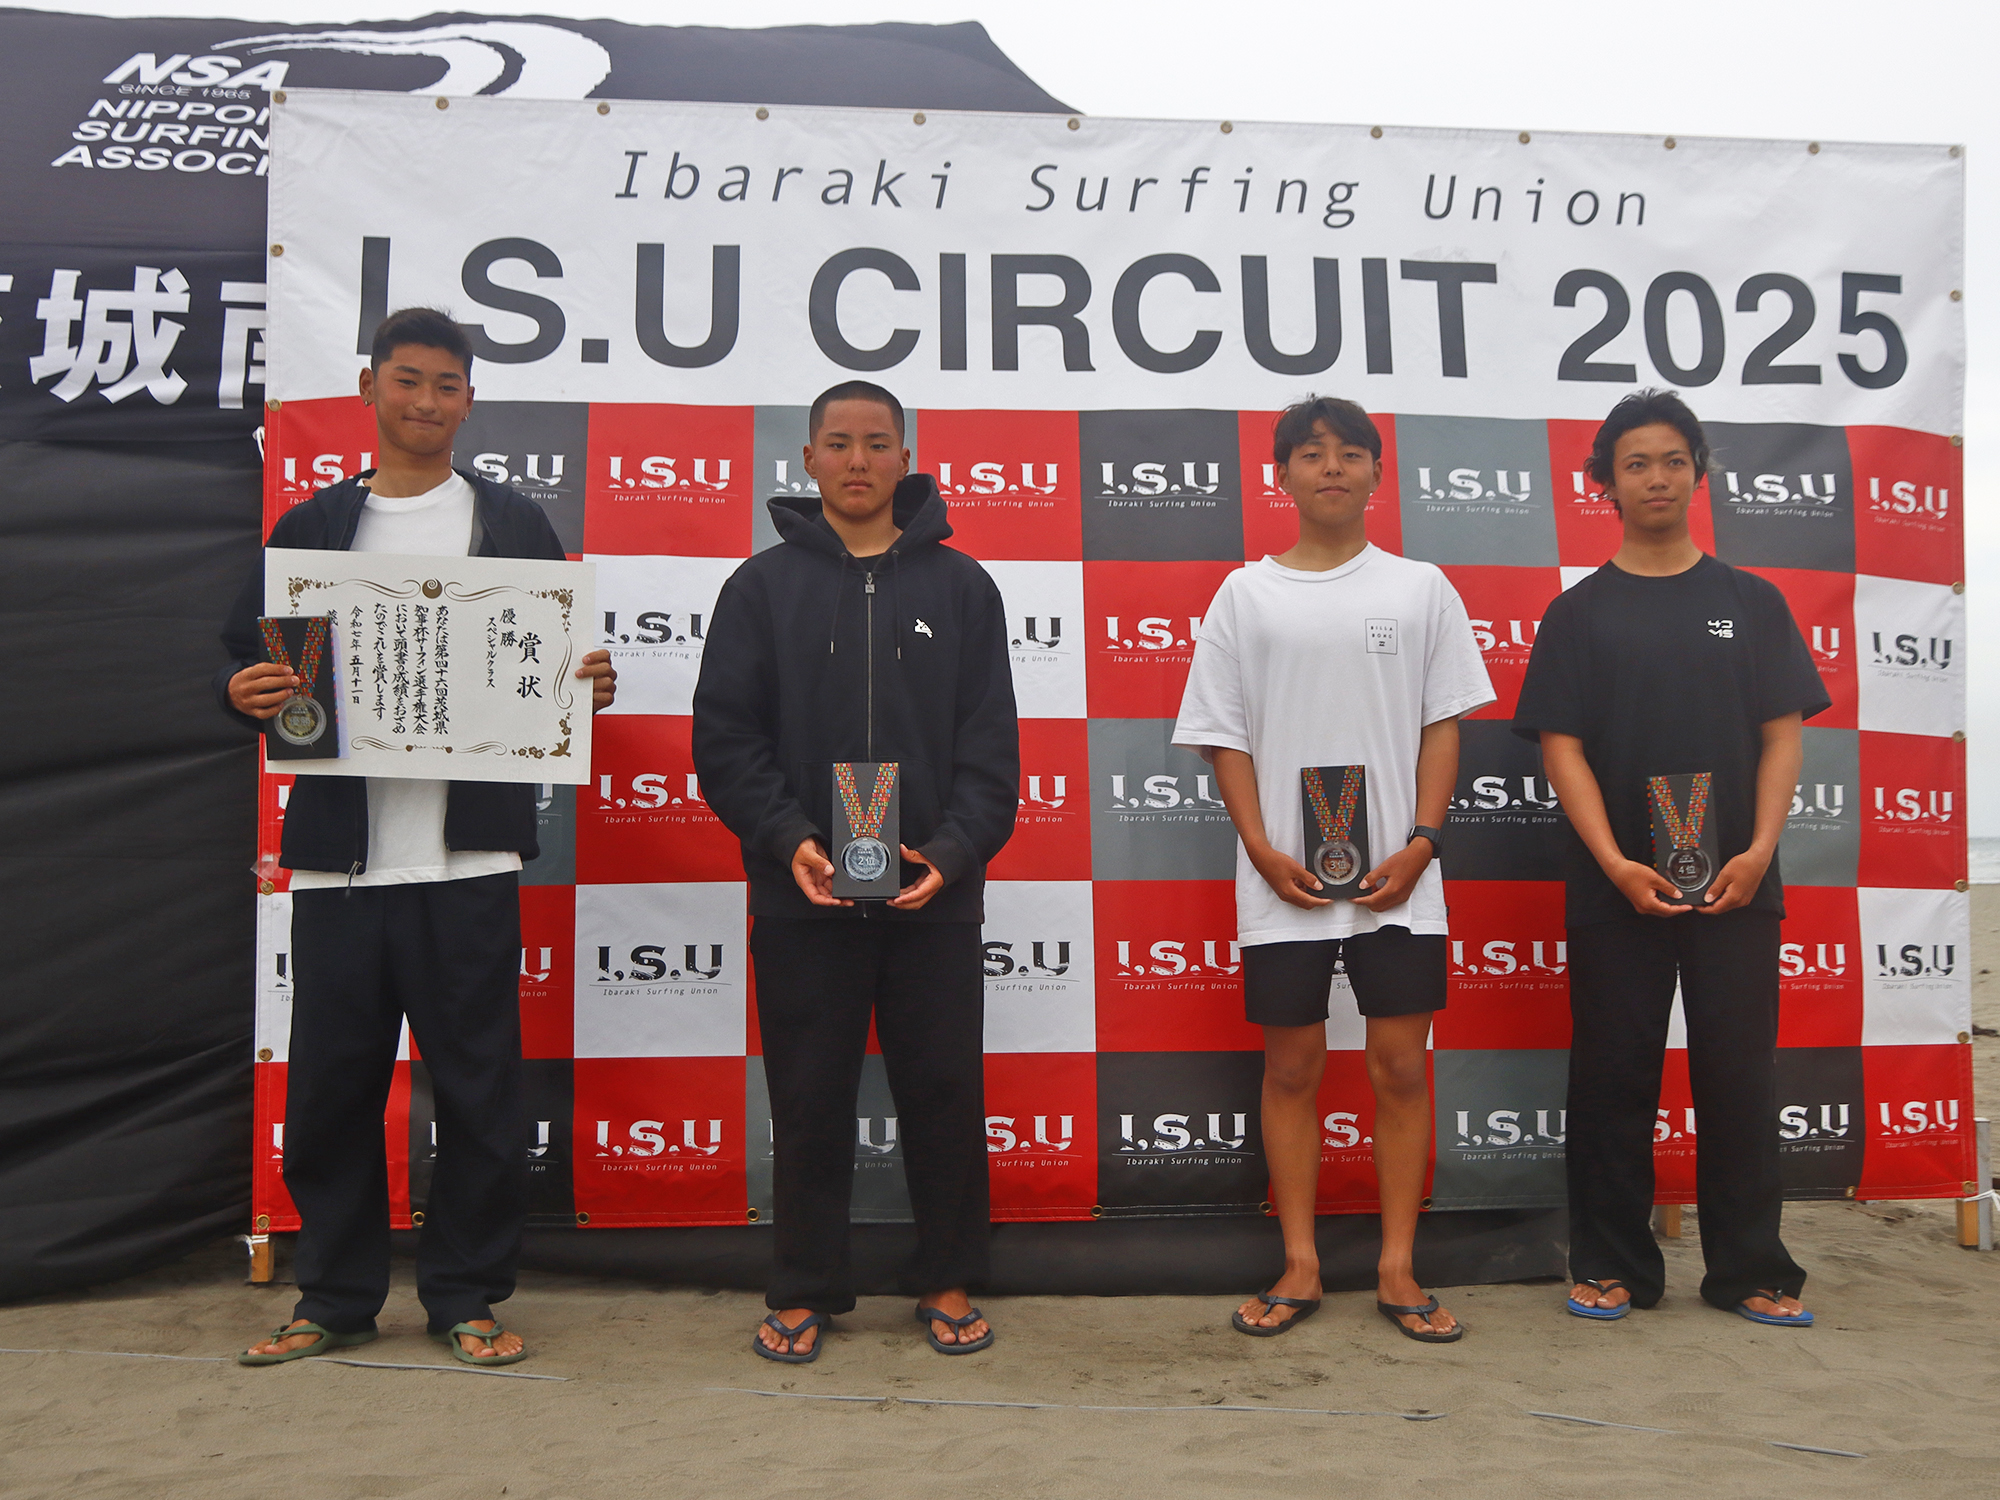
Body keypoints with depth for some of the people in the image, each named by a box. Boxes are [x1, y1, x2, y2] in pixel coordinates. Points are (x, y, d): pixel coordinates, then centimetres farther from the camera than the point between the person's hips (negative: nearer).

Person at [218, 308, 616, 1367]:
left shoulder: (514, 527, 9)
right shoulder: (312, 527, 14)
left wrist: (589, 685, -14)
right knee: (330, 1085, 8)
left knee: (476, 1085, 3)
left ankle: (465, 1296, 18)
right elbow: (244, 657, 13)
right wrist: (243, 693, -9)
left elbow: (564, 670, 8)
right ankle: (335, 1295, 25)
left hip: (465, 858, -2)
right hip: (337, 854, 2)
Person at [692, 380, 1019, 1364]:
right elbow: (725, 737, 1)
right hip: (800, 893, 0)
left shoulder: (960, 586, 8)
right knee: (809, 1100, 8)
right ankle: (804, 1291, 23)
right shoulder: (763, 586, 7)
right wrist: (787, 839, -14)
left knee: (946, 1094, 7)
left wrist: (952, 849, -11)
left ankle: (947, 1283, 25)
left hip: (935, 893, 1)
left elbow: (990, 741, 3)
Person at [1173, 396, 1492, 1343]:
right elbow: (1224, 734, 4)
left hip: (1397, 876, 0)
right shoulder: (1246, 593, 6)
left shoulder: (1420, 589, 7)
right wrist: (1264, 851, -7)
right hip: (1282, 877, 0)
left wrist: (1420, 843, -7)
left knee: (1401, 1065, 3)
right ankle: (1300, 1269, 18)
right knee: (1291, 1067, 6)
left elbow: (1443, 724, 5)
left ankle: (1397, 1269, 16)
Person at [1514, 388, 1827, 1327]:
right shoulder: (1579, 612, 4)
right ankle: (1613, 1266, 16)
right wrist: (1615, 864, -13)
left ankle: (1750, 1270, 18)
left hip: (1735, 886, 1)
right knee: (1613, 1078, 5)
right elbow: (1561, 744, -2)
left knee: (1738, 1076, 6)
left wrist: (1759, 851, -10)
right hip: (1616, 887, -1)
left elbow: (1782, 732, 5)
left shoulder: (1750, 602, 9)